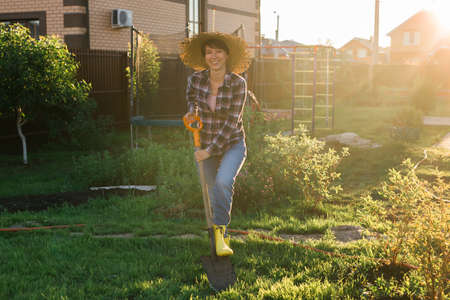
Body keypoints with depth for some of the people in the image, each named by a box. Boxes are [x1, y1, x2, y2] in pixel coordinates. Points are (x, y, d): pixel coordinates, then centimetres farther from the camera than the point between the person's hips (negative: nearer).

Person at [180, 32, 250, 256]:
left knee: (223, 183, -30)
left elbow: (231, 122, -21)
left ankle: (220, 228, -10)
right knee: (214, 193, 11)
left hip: (232, 145, -3)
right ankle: (222, 238, 36)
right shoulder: (197, 78, -10)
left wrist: (210, 151, -22)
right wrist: (191, 111, -1)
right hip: (205, 145, 3)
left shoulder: (238, 84, -19)